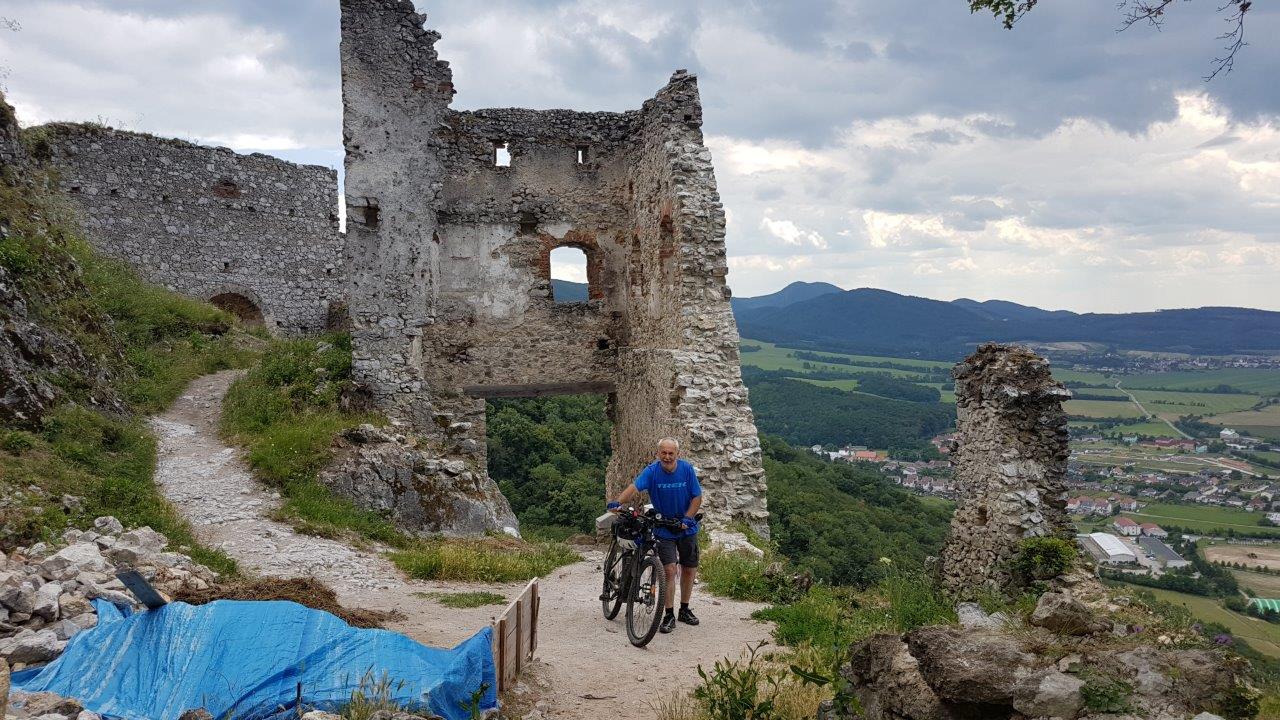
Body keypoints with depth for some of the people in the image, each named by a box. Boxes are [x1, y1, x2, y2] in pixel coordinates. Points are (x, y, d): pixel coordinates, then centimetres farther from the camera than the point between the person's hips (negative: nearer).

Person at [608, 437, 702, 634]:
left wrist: (687, 518, -19)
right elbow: (635, 487, -30)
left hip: (686, 528, 3)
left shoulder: (687, 469, -9)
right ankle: (669, 615, -3)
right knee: (670, 569, -12)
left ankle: (684, 610, 27)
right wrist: (618, 502, -48)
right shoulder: (652, 471, -15)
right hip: (663, 528, -3)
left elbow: (697, 497, -5)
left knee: (689, 569, 9)